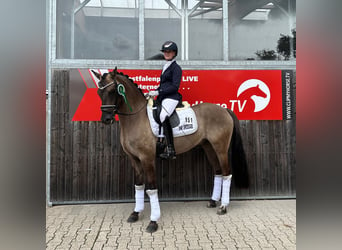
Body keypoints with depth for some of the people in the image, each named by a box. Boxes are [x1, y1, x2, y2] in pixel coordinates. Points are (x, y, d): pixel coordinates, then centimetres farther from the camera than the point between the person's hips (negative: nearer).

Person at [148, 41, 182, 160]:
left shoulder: (176, 68, -3)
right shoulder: (165, 66, 23)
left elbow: (174, 86, -13)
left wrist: (158, 92, -17)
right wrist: (154, 92, 12)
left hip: (171, 97, -10)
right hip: (163, 97, 10)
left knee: (163, 116, -31)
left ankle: (170, 150, -32)